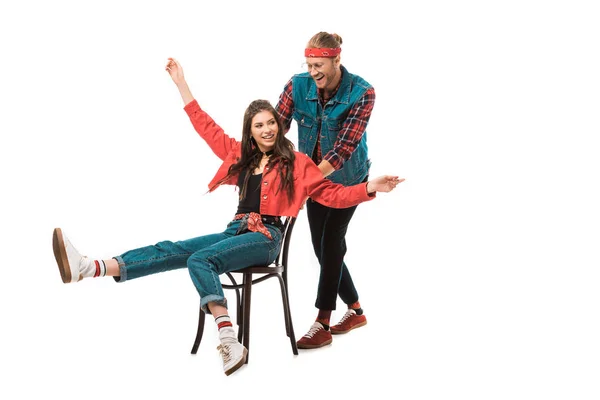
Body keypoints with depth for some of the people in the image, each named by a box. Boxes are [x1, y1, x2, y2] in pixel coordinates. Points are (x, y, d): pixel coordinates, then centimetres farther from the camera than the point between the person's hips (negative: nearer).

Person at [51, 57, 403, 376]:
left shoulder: (295, 163, 3)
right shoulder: (241, 155, 18)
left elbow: (332, 193, -2)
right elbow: (207, 128, 23)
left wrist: (369, 188, -17)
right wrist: (182, 85, 25)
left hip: (266, 237, -5)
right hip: (237, 231, 5)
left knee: (200, 259, -31)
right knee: (171, 249, -14)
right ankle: (90, 268, -29)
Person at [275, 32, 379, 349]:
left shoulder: (361, 93, -23)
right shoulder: (298, 85, -13)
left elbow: (345, 146, -30)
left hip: (346, 177, -5)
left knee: (330, 244, -7)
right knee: (323, 247, 8)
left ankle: (322, 324, 2)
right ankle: (355, 310, 26)